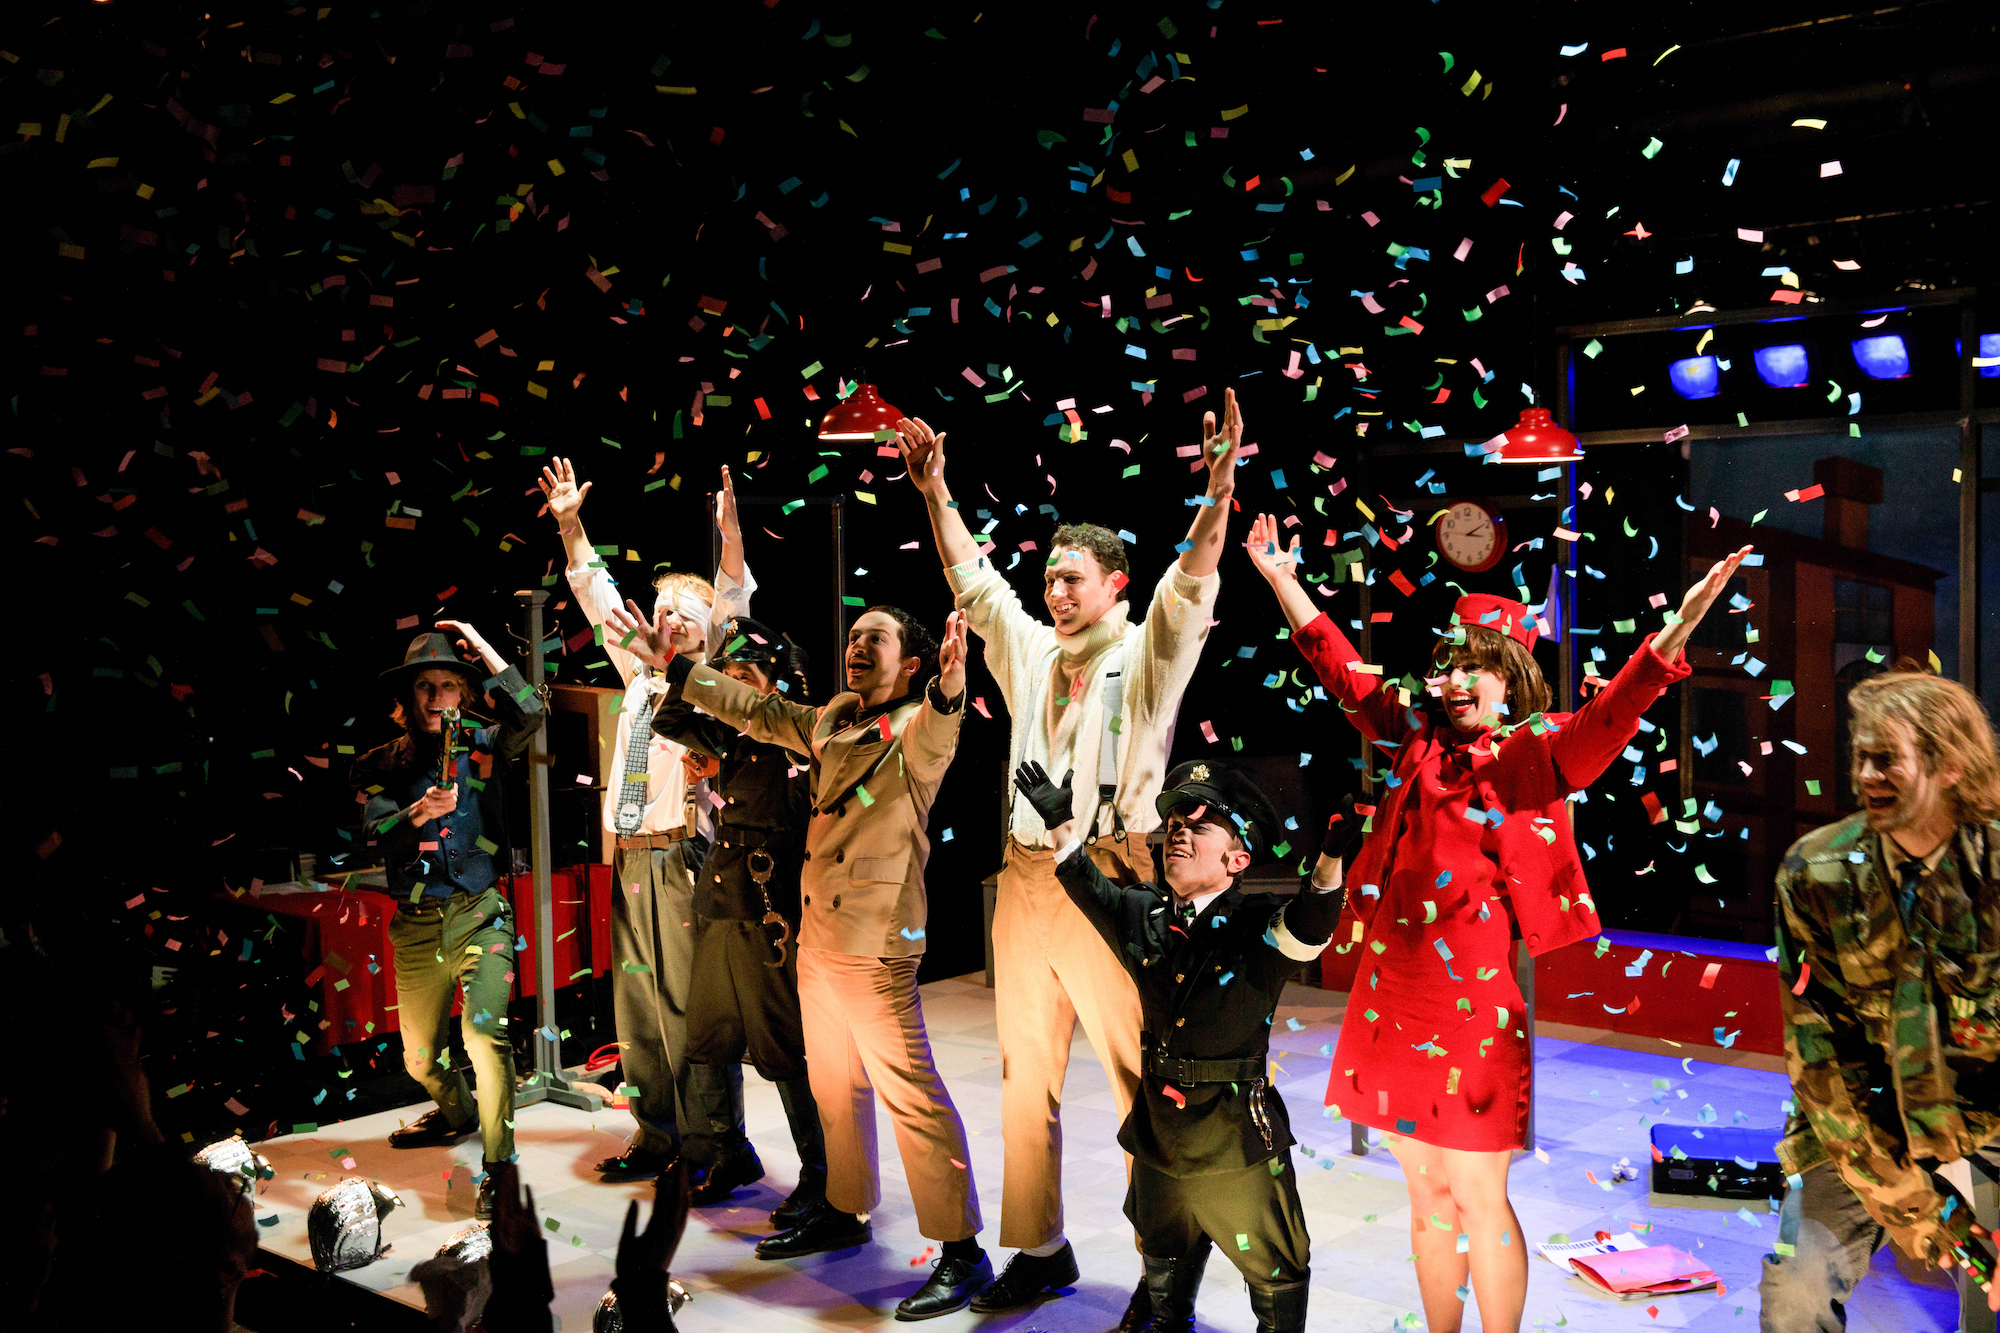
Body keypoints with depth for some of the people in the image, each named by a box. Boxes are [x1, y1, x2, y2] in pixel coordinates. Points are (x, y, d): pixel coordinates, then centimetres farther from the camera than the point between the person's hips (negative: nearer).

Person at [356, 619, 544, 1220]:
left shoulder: (481, 748, 2)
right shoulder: (381, 765, 6)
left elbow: (529, 713, -17)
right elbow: (375, 837, -6)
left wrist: (482, 647, -12)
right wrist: (418, 814, -26)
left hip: (479, 915, -3)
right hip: (416, 925, 3)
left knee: (486, 1033, -22)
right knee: (421, 1058, 14)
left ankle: (498, 1166, -13)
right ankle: (456, 1113, 47)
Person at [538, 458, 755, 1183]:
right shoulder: (639, 676, 18)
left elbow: (735, 606, -10)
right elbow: (599, 600, 24)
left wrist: (730, 534, -24)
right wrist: (570, 526, 21)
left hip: (687, 855, -6)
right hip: (633, 858, 6)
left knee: (692, 1002, -4)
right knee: (637, 1001, 7)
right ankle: (655, 1134, 18)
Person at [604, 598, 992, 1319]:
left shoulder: (917, 731, -13)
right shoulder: (832, 720, 10)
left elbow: (931, 738, -36)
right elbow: (760, 710, 19)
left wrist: (948, 693, -59)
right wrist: (674, 667, 17)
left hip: (875, 943, -8)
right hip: (817, 935, 8)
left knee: (911, 1094, -7)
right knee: (833, 1086, 20)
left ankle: (962, 1252, 1)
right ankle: (847, 1211, 37)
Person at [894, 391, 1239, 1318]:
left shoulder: (1146, 656, 0)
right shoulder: (1029, 651, 15)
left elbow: (1191, 588, -14)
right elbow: (974, 582, 21)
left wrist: (1218, 491, -27)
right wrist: (935, 491, 17)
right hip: (1025, 884, 6)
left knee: (1143, 1082, -4)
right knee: (1026, 1078, 13)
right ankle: (1038, 1249, 26)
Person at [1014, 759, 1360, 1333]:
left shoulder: (1260, 929, -17)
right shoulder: (1144, 915, -3)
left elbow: (1309, 928, -36)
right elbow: (1089, 888, 13)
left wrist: (1331, 859, -52)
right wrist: (1062, 824, 10)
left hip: (1240, 1144, -5)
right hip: (1159, 1135, 5)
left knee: (1275, 1273, 13)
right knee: (1163, 1256, 28)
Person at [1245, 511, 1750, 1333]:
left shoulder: (1539, 752, -4)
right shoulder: (1414, 738, 10)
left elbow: (1614, 711, -21)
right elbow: (1340, 667, 17)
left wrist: (1681, 624, -36)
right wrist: (1282, 580, 19)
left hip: (1475, 994, -5)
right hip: (1393, 988, 5)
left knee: (1479, 1197, 3)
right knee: (1425, 1193, 17)